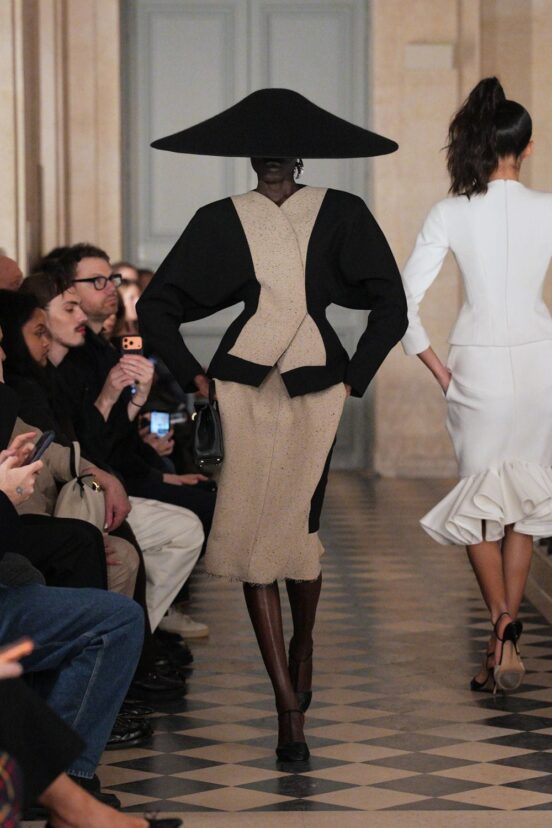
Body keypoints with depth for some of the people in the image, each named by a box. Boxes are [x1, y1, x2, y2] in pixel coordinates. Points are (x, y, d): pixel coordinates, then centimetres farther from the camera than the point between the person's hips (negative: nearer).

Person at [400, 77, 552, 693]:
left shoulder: (450, 214, -7)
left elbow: (403, 301, -10)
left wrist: (436, 367, 0)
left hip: (477, 365, -1)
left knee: (479, 501, 13)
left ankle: (502, 623, -6)